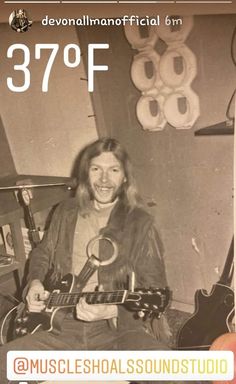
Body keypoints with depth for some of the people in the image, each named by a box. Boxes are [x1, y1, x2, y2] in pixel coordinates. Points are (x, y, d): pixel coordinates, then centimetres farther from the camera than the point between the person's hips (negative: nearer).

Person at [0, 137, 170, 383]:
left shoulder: (140, 223, -2)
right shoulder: (66, 212, 10)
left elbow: (155, 290, -5)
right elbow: (42, 253, 26)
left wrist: (113, 310, -22)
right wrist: (35, 282, 5)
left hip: (120, 326, -3)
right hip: (63, 326, 4)